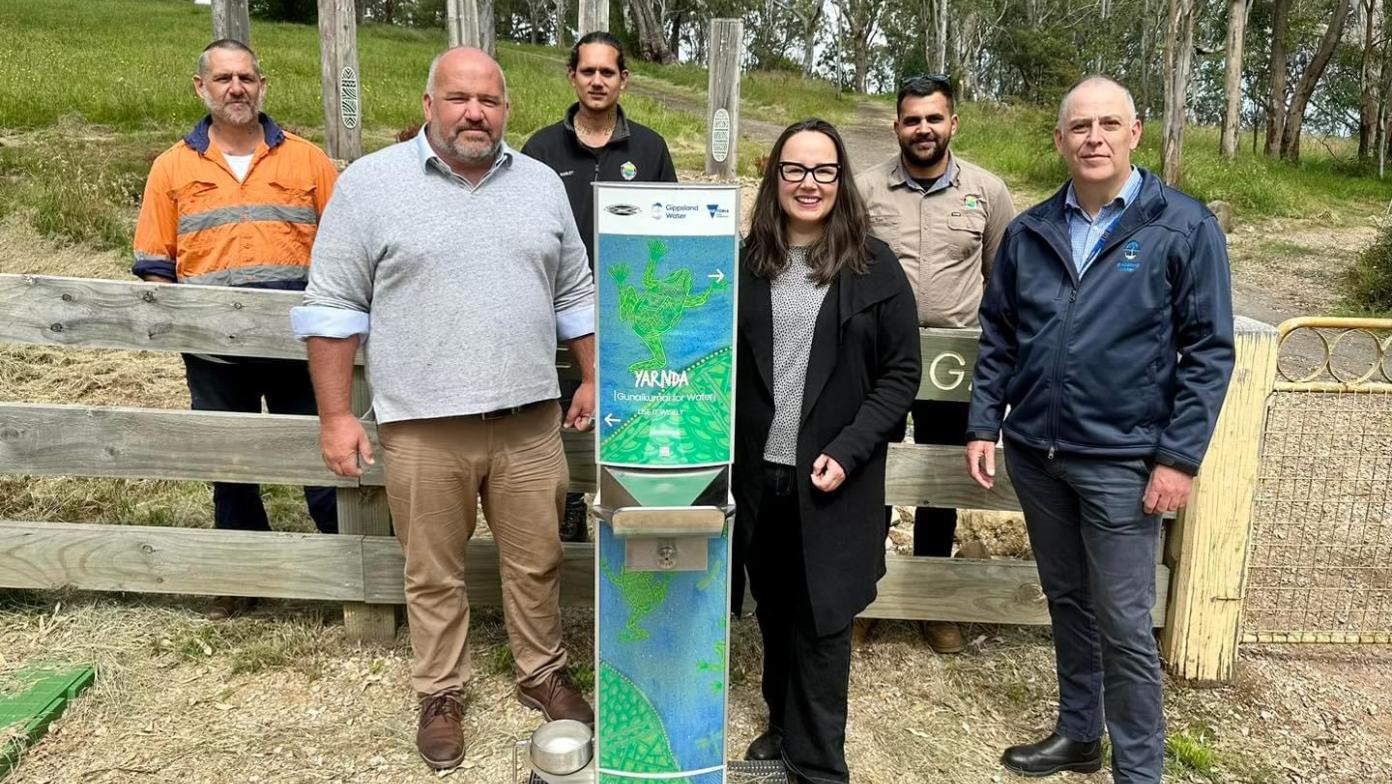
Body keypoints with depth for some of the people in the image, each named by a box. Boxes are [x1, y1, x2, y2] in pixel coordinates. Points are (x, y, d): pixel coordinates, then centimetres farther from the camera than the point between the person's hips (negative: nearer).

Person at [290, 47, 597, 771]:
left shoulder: (542, 185, 8)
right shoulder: (370, 183, -3)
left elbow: (575, 295, 14)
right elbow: (333, 305, -3)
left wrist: (592, 379, 9)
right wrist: (336, 416, -6)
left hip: (529, 421, 3)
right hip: (423, 426, -2)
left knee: (536, 561, 13)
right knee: (433, 574, 11)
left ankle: (543, 674, 34)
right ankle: (440, 694, 30)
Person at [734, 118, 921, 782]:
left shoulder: (874, 266, -2)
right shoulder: (747, 261, 4)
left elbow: (900, 373, -4)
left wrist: (846, 452, -14)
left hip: (834, 478, -2)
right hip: (758, 472, 3)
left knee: (822, 619, 5)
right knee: (774, 613, 15)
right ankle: (784, 727, 35)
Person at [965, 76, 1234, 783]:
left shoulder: (1184, 227, -5)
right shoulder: (1029, 232, 7)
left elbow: (1209, 351, -7)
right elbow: (997, 336, 11)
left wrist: (1180, 457, -12)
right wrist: (983, 425, 3)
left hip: (1122, 463, -4)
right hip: (1034, 454, 4)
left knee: (1123, 625, 2)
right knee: (1067, 603, 18)